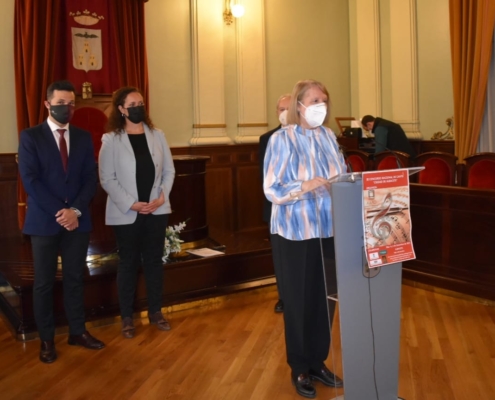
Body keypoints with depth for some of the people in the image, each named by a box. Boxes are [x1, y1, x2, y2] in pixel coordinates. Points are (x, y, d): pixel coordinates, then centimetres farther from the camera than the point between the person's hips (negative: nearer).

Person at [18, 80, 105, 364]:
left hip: (77, 219, 3)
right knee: (44, 282, 6)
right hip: (44, 220, -3)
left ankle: (78, 331, 24)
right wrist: (59, 212, -16)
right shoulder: (30, 136, -2)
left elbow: (91, 178, 2)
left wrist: (76, 210, -13)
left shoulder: (84, 137, 8)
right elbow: (30, 180, -10)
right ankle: (47, 338, 18)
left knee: (75, 277, 12)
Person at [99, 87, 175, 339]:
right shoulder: (111, 140, -5)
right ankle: (127, 318, 17)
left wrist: (162, 196, -10)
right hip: (126, 213, -3)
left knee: (154, 261, 10)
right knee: (128, 263, 6)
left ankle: (155, 312, 24)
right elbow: (107, 179, -9)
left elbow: (169, 171, 6)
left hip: (156, 211, 3)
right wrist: (131, 204, -16)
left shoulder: (157, 136, 6)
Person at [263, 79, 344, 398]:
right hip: (296, 231, -5)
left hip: (329, 229, 5)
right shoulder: (282, 139, -9)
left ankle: (318, 362, 30)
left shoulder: (329, 137, 7)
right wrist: (305, 187, -27)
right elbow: (272, 190, -13)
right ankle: (300, 368, 24)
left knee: (326, 297, 12)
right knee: (299, 300, 7)